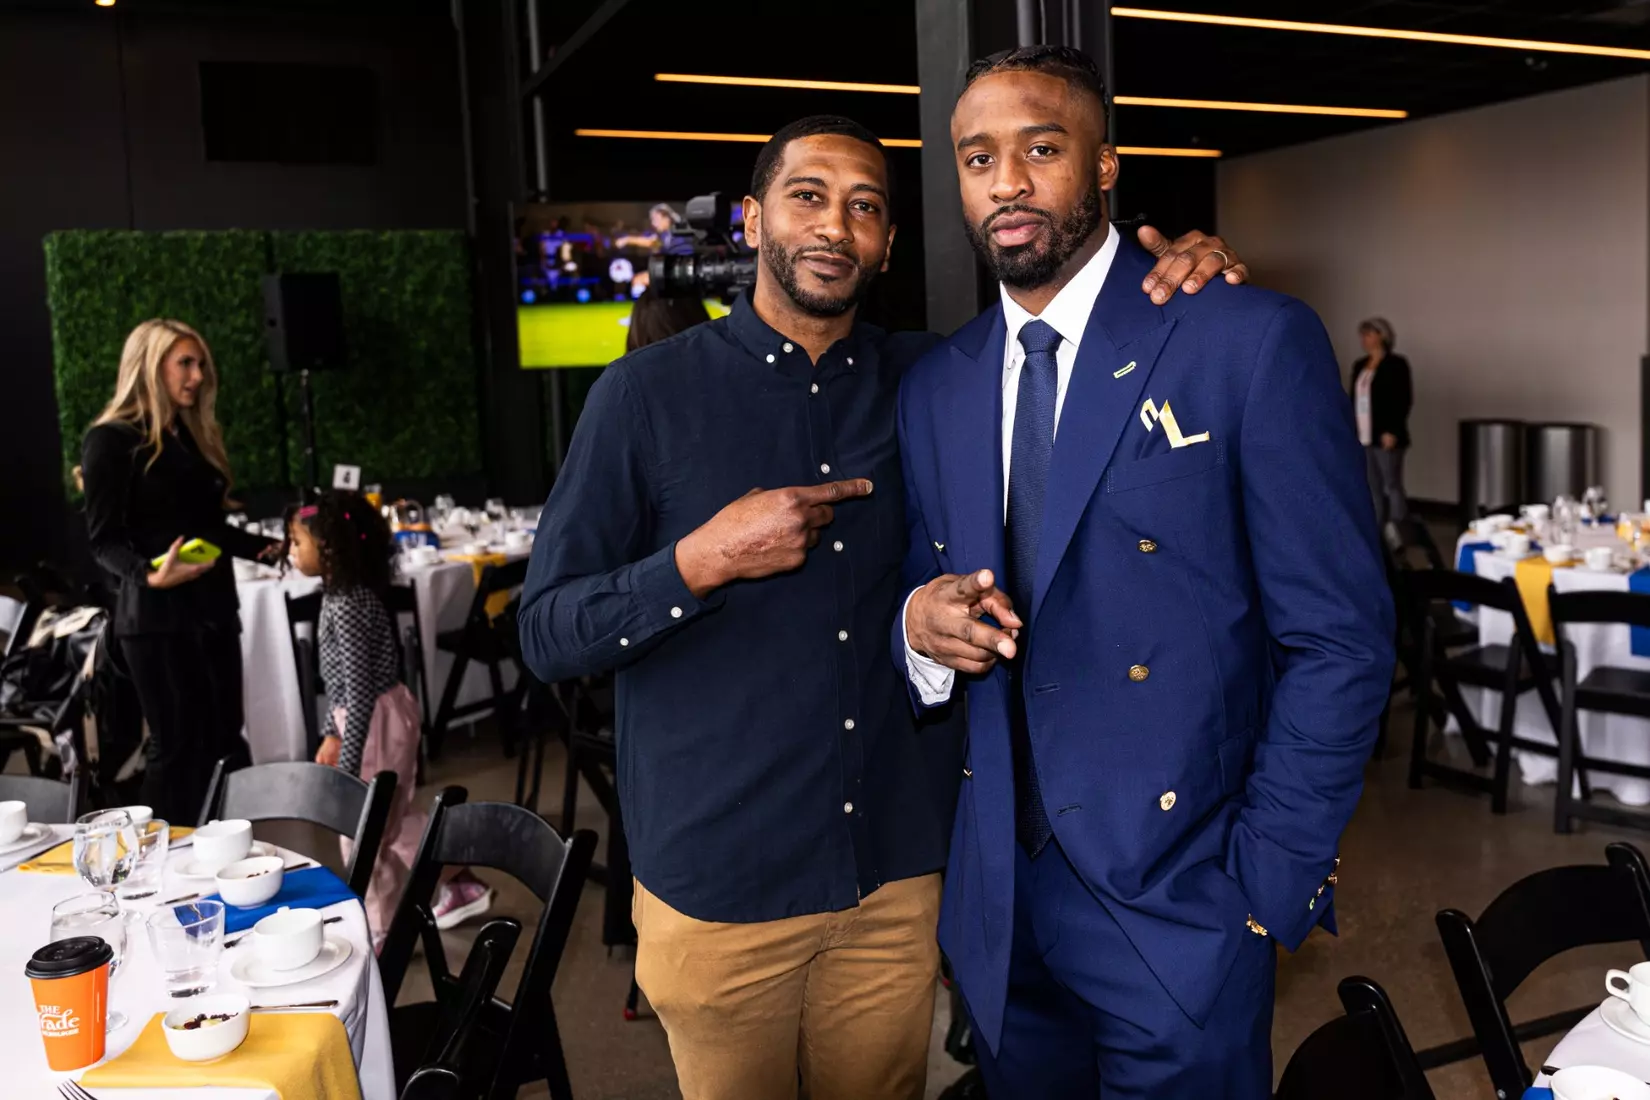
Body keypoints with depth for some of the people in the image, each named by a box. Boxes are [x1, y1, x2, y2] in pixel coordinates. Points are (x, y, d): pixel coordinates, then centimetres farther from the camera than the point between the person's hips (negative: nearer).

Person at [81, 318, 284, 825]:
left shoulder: (195, 436, 16)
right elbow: (104, 539, -13)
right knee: (177, 744, -3)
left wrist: (266, 548, 7)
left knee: (223, 738, 7)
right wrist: (149, 574, -30)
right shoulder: (111, 440, -8)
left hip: (214, 607, 7)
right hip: (156, 616, -7)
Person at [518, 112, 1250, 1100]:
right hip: (718, 887, -2)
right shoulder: (652, 391, -7)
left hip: (896, 874, 3)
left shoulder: (925, 381, 1)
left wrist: (1176, 278, -5)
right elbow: (547, 635, -7)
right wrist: (703, 561, -22)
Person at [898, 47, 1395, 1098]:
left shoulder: (1253, 342, -10)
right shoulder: (935, 386, 6)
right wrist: (923, 623, -10)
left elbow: (1340, 639, -10)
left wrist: (1267, 887, -13)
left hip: (1179, 896, -4)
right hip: (998, 901, 5)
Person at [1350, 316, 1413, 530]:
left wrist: (1392, 431, -19)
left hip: (1385, 437, -7)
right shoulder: (1359, 366, 15)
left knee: (1392, 486, -6)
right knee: (1376, 488, 9)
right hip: (1364, 437, 7)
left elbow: (1404, 399, -11)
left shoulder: (1396, 364, -5)